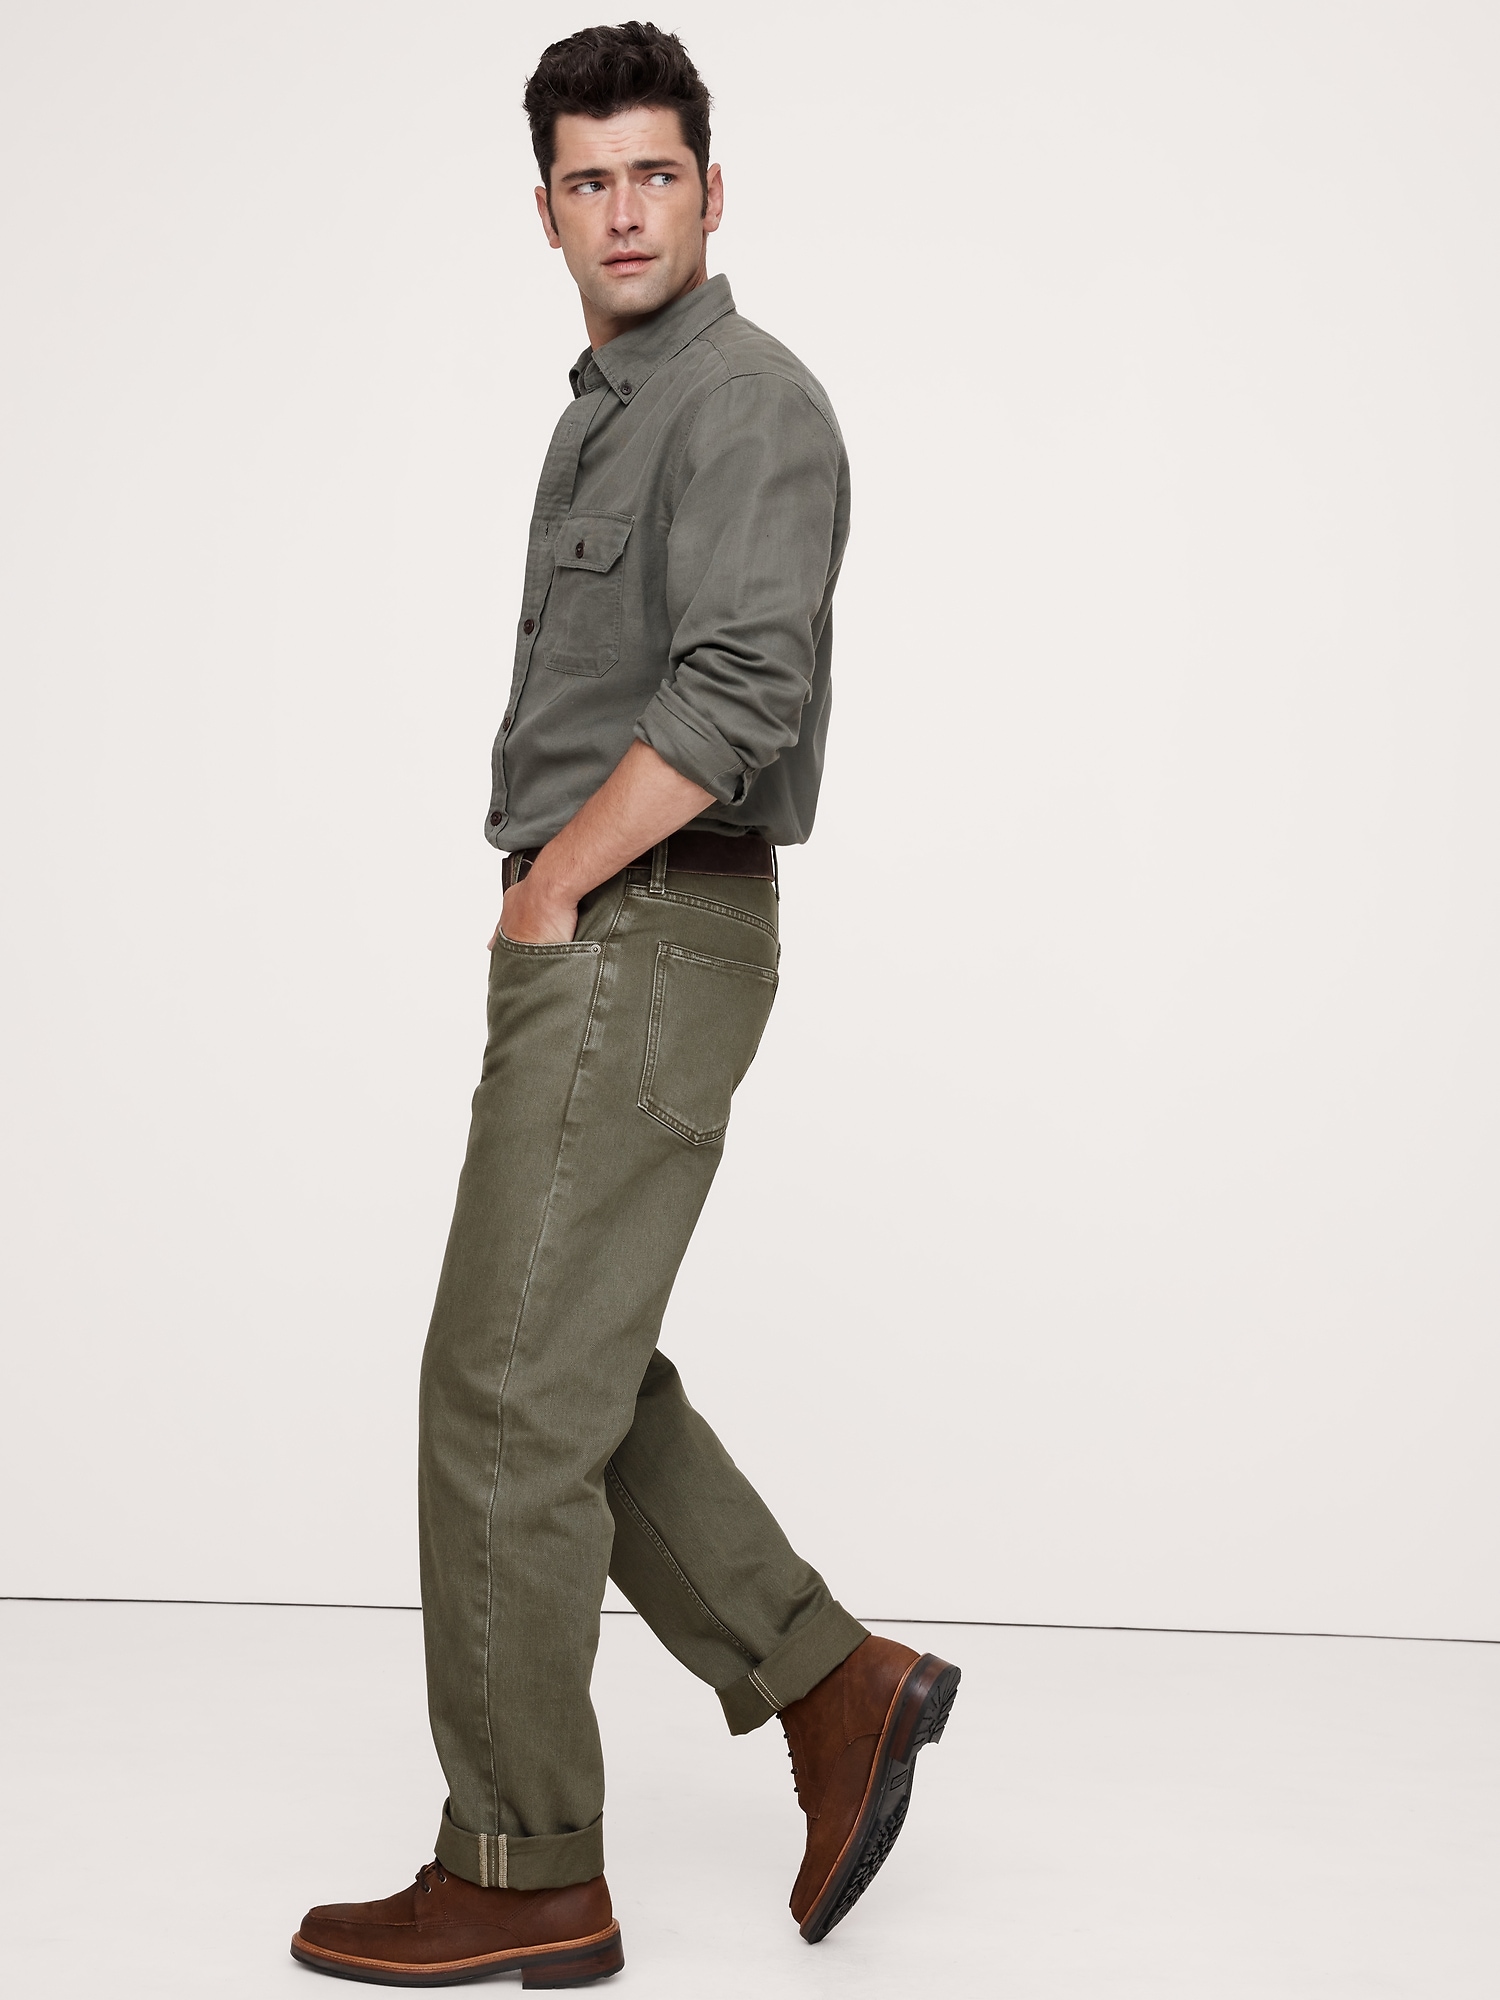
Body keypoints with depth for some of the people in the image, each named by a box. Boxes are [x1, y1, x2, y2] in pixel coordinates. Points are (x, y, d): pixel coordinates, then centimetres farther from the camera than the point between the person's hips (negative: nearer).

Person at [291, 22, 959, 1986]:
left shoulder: (747, 401, -11)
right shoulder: (608, 412, 20)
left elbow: (739, 700, -23)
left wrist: (547, 884, -14)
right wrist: (552, 902, 15)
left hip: (643, 939, -10)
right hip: (592, 944, 10)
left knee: (509, 1391, -6)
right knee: (582, 1378, 13)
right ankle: (832, 1684, 22)